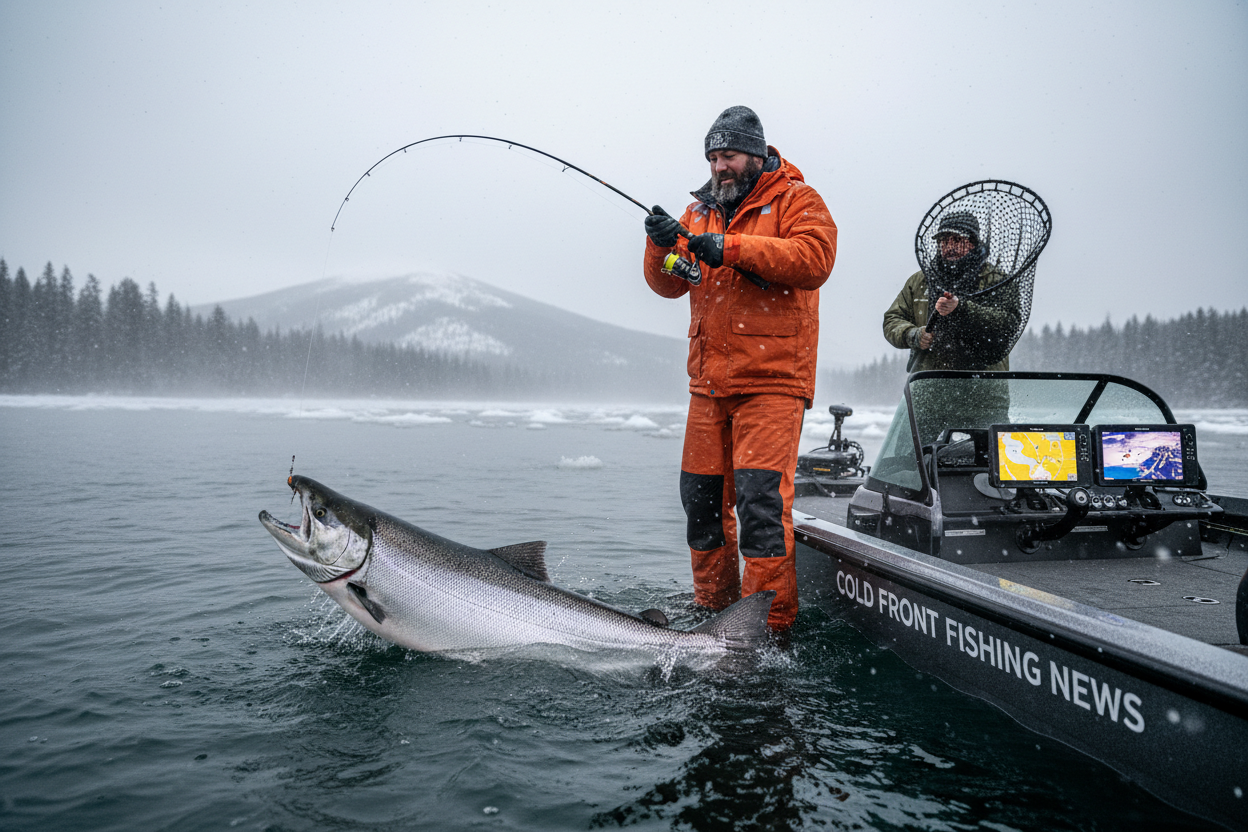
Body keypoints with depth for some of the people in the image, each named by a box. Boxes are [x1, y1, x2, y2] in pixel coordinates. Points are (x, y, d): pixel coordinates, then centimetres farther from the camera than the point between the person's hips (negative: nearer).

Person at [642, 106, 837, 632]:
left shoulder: (795, 199, 3)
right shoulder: (701, 210, 18)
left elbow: (815, 258, -17)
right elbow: (668, 285, 11)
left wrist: (731, 247, -21)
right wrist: (663, 244, -10)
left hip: (771, 379, -6)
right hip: (709, 381, 6)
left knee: (760, 494, -14)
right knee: (701, 494, 9)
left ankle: (769, 625, -6)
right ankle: (712, 607, 25)